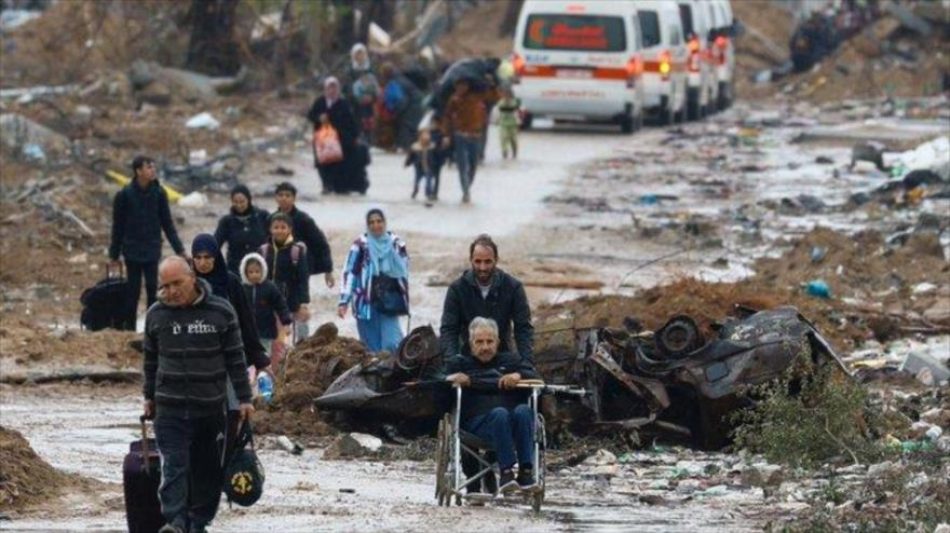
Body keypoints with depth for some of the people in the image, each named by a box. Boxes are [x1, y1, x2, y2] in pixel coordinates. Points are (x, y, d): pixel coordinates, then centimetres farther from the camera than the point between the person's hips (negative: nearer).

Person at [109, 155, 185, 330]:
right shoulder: (125, 195, -7)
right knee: (133, 290, 1)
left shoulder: (159, 193, -1)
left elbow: (167, 224, 5)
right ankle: (129, 327, 10)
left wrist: (179, 249, 0)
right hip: (132, 250, -2)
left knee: (152, 289, 0)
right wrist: (114, 255, 1)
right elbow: (118, 227, -1)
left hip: (152, 250, 2)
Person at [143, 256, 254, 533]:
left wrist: (244, 399, 0)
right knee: (174, 465, -12)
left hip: (211, 406, 0)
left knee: (207, 469, 8)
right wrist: (149, 397, 19)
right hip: (170, 407, 0)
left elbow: (235, 358, 2)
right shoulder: (156, 314, 3)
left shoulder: (220, 312, -3)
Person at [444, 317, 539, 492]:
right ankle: (505, 471, -44)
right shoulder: (460, 363, 27)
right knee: (499, 413, -36)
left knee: (523, 410, -33)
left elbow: (534, 376, 15)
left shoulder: (509, 361, 30)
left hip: (514, 424, 2)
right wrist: (453, 378, -10)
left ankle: (526, 470, -40)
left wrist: (518, 375, -6)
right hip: (477, 423, -2)